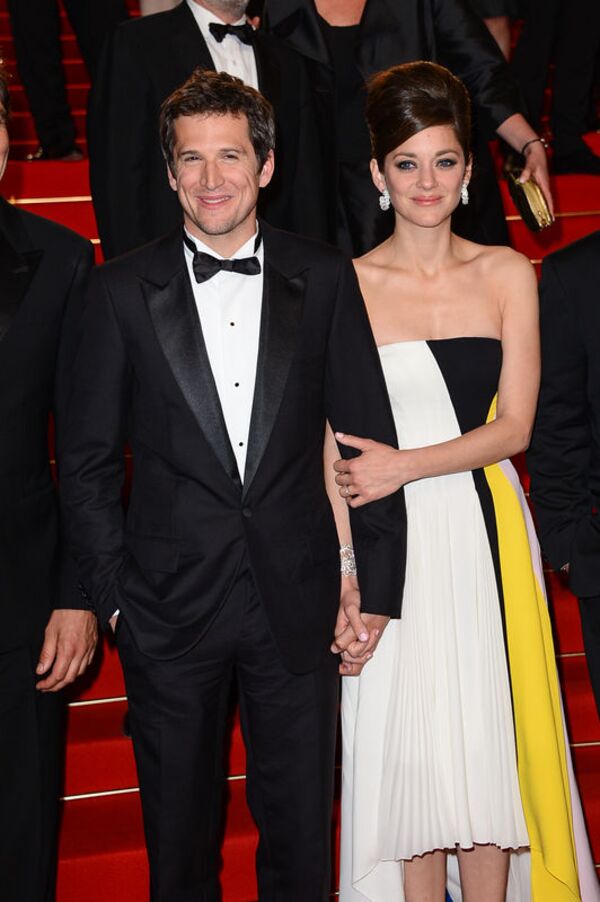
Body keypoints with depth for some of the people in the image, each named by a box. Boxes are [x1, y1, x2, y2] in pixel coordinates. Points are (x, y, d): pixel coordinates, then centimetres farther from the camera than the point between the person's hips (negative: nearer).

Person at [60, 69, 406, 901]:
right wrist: (111, 595, -4)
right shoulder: (123, 289, -2)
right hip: (169, 605, 0)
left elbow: (371, 438, 1)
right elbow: (88, 459, 0)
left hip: (297, 602, 1)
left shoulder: (326, 279, 0)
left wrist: (378, 586, 0)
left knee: (301, 833, 16)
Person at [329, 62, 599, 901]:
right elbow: (337, 448, -3)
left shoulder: (508, 274, 2)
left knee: (490, 735, 8)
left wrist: (405, 463, -14)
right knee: (406, 739, 8)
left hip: (484, 531, 1)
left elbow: (513, 427, -2)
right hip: (390, 537, -1)